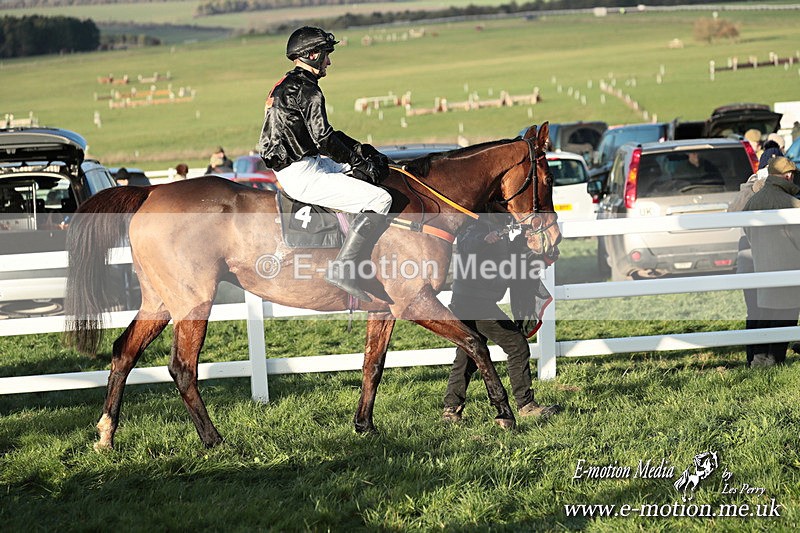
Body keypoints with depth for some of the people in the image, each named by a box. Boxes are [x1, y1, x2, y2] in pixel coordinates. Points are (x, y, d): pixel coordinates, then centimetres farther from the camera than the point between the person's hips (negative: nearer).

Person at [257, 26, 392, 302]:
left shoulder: (287, 86, 18)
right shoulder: (307, 90, -14)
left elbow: (323, 133, 24)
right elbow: (324, 139, -19)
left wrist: (362, 150, 17)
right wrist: (358, 159, -5)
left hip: (292, 168, 11)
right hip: (302, 175, -11)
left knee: (364, 171, 26)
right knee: (379, 199, -16)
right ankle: (342, 269, -22)